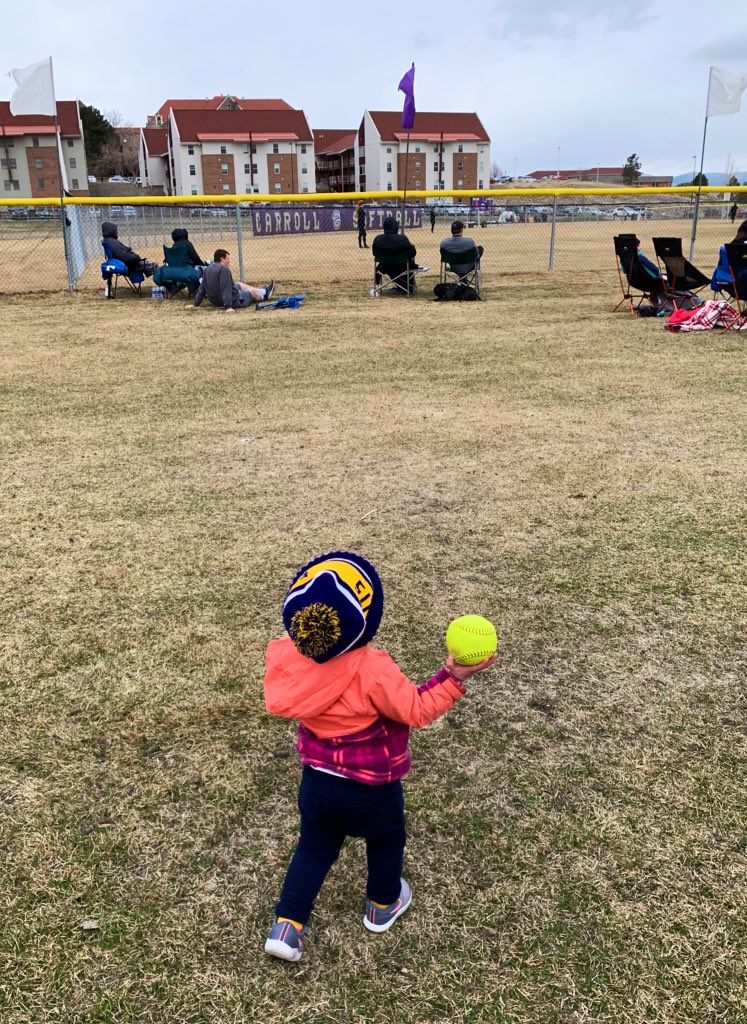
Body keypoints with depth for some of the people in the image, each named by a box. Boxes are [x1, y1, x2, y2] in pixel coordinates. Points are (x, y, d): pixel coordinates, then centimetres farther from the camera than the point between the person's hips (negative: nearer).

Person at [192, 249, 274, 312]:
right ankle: (264, 294, 52)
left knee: (239, 284, 28)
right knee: (252, 291, 18)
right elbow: (226, 289, -33)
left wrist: (196, 304, 7)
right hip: (234, 301, -9)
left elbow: (202, 288, 4)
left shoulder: (208, 268, 1)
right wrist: (228, 306, -37)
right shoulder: (224, 269, -25)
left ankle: (264, 291, 45)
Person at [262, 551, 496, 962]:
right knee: (386, 842, 27)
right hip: (372, 787, -4)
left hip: (317, 779, 4)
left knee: (314, 848, 26)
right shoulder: (374, 672, -35)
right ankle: (382, 906, 48)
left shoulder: (290, 659, -19)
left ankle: (286, 926, 25)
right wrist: (453, 678, -19)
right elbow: (416, 711, -23)